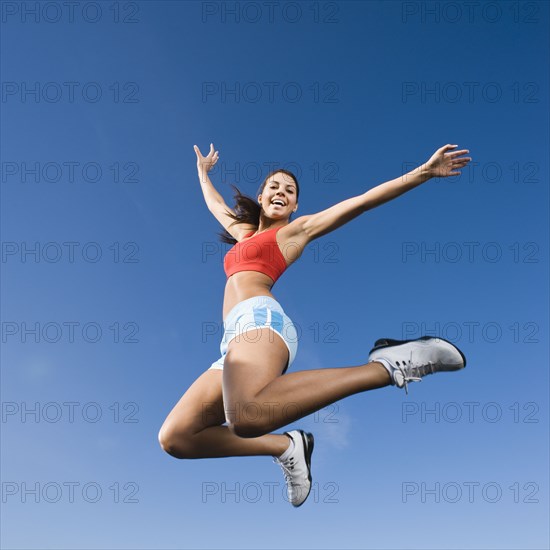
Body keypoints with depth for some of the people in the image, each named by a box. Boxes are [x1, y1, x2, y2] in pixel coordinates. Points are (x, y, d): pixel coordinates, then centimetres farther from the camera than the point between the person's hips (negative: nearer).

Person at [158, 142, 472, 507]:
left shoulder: (297, 229, 17)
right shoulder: (244, 232, 34)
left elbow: (362, 201, 12)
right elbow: (216, 204, 55)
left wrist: (424, 172, 9)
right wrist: (203, 170, 69)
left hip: (260, 319, -7)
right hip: (235, 339, 7)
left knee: (245, 415, -41)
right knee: (173, 438, -5)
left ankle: (387, 366, -26)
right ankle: (285, 446, 1)